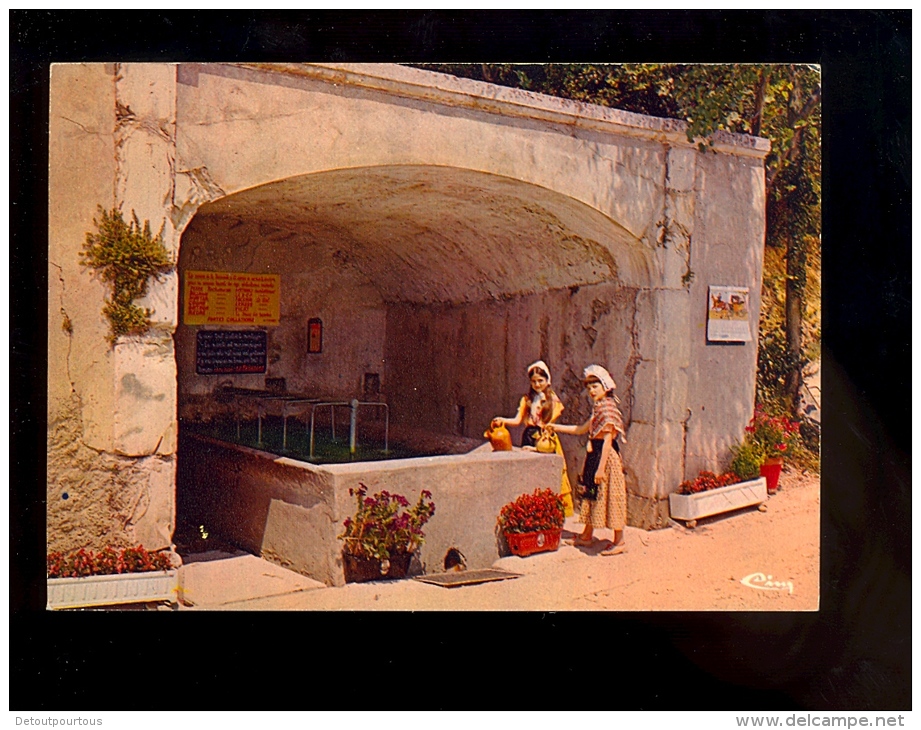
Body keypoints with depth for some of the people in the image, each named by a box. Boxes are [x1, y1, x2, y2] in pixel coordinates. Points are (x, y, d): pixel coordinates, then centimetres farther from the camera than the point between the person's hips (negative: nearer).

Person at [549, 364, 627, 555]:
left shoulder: (607, 408, -15)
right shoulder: (598, 408, 14)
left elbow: (607, 440, -20)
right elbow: (581, 430, 23)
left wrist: (601, 468, -22)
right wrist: (556, 427, 20)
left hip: (606, 457, -10)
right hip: (594, 455, 10)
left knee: (609, 497, -3)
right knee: (592, 495, 16)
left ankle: (619, 541, 6)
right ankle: (587, 536, 27)